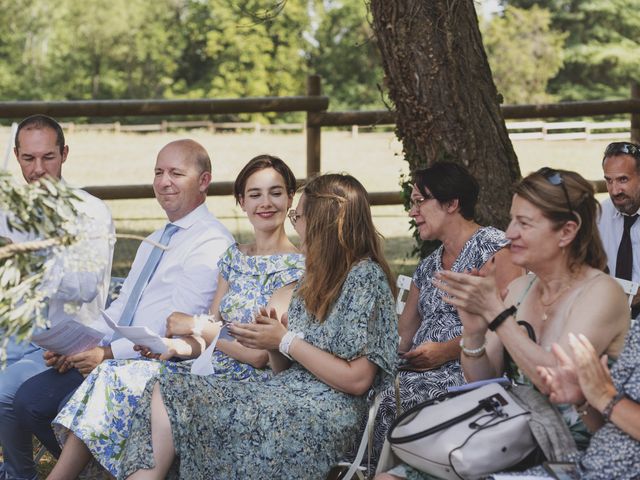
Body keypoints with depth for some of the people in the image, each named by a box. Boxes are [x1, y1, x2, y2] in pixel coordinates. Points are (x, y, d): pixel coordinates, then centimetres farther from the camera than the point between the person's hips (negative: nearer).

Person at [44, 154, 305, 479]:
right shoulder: (233, 257, 16)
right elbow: (211, 335, 11)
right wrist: (174, 347, -10)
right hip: (213, 366, 7)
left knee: (122, 380, -20)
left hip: (249, 380, -7)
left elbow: (259, 352, -15)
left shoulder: (295, 267, -8)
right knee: (113, 373, -15)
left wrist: (196, 325, -8)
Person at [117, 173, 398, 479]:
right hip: (283, 399, 9)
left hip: (320, 417, -9)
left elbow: (357, 380, -14)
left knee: (167, 398, -17)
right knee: (163, 393, -13)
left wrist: (285, 341, -8)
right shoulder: (315, 276, 22)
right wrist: (272, 339, -2)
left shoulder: (366, 276, -6)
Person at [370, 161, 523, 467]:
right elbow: (402, 335, 19)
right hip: (424, 372, 7)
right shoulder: (428, 267, 23)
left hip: (471, 373, -7)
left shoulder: (491, 246, -3)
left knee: (385, 401, -29)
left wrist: (446, 351, -17)